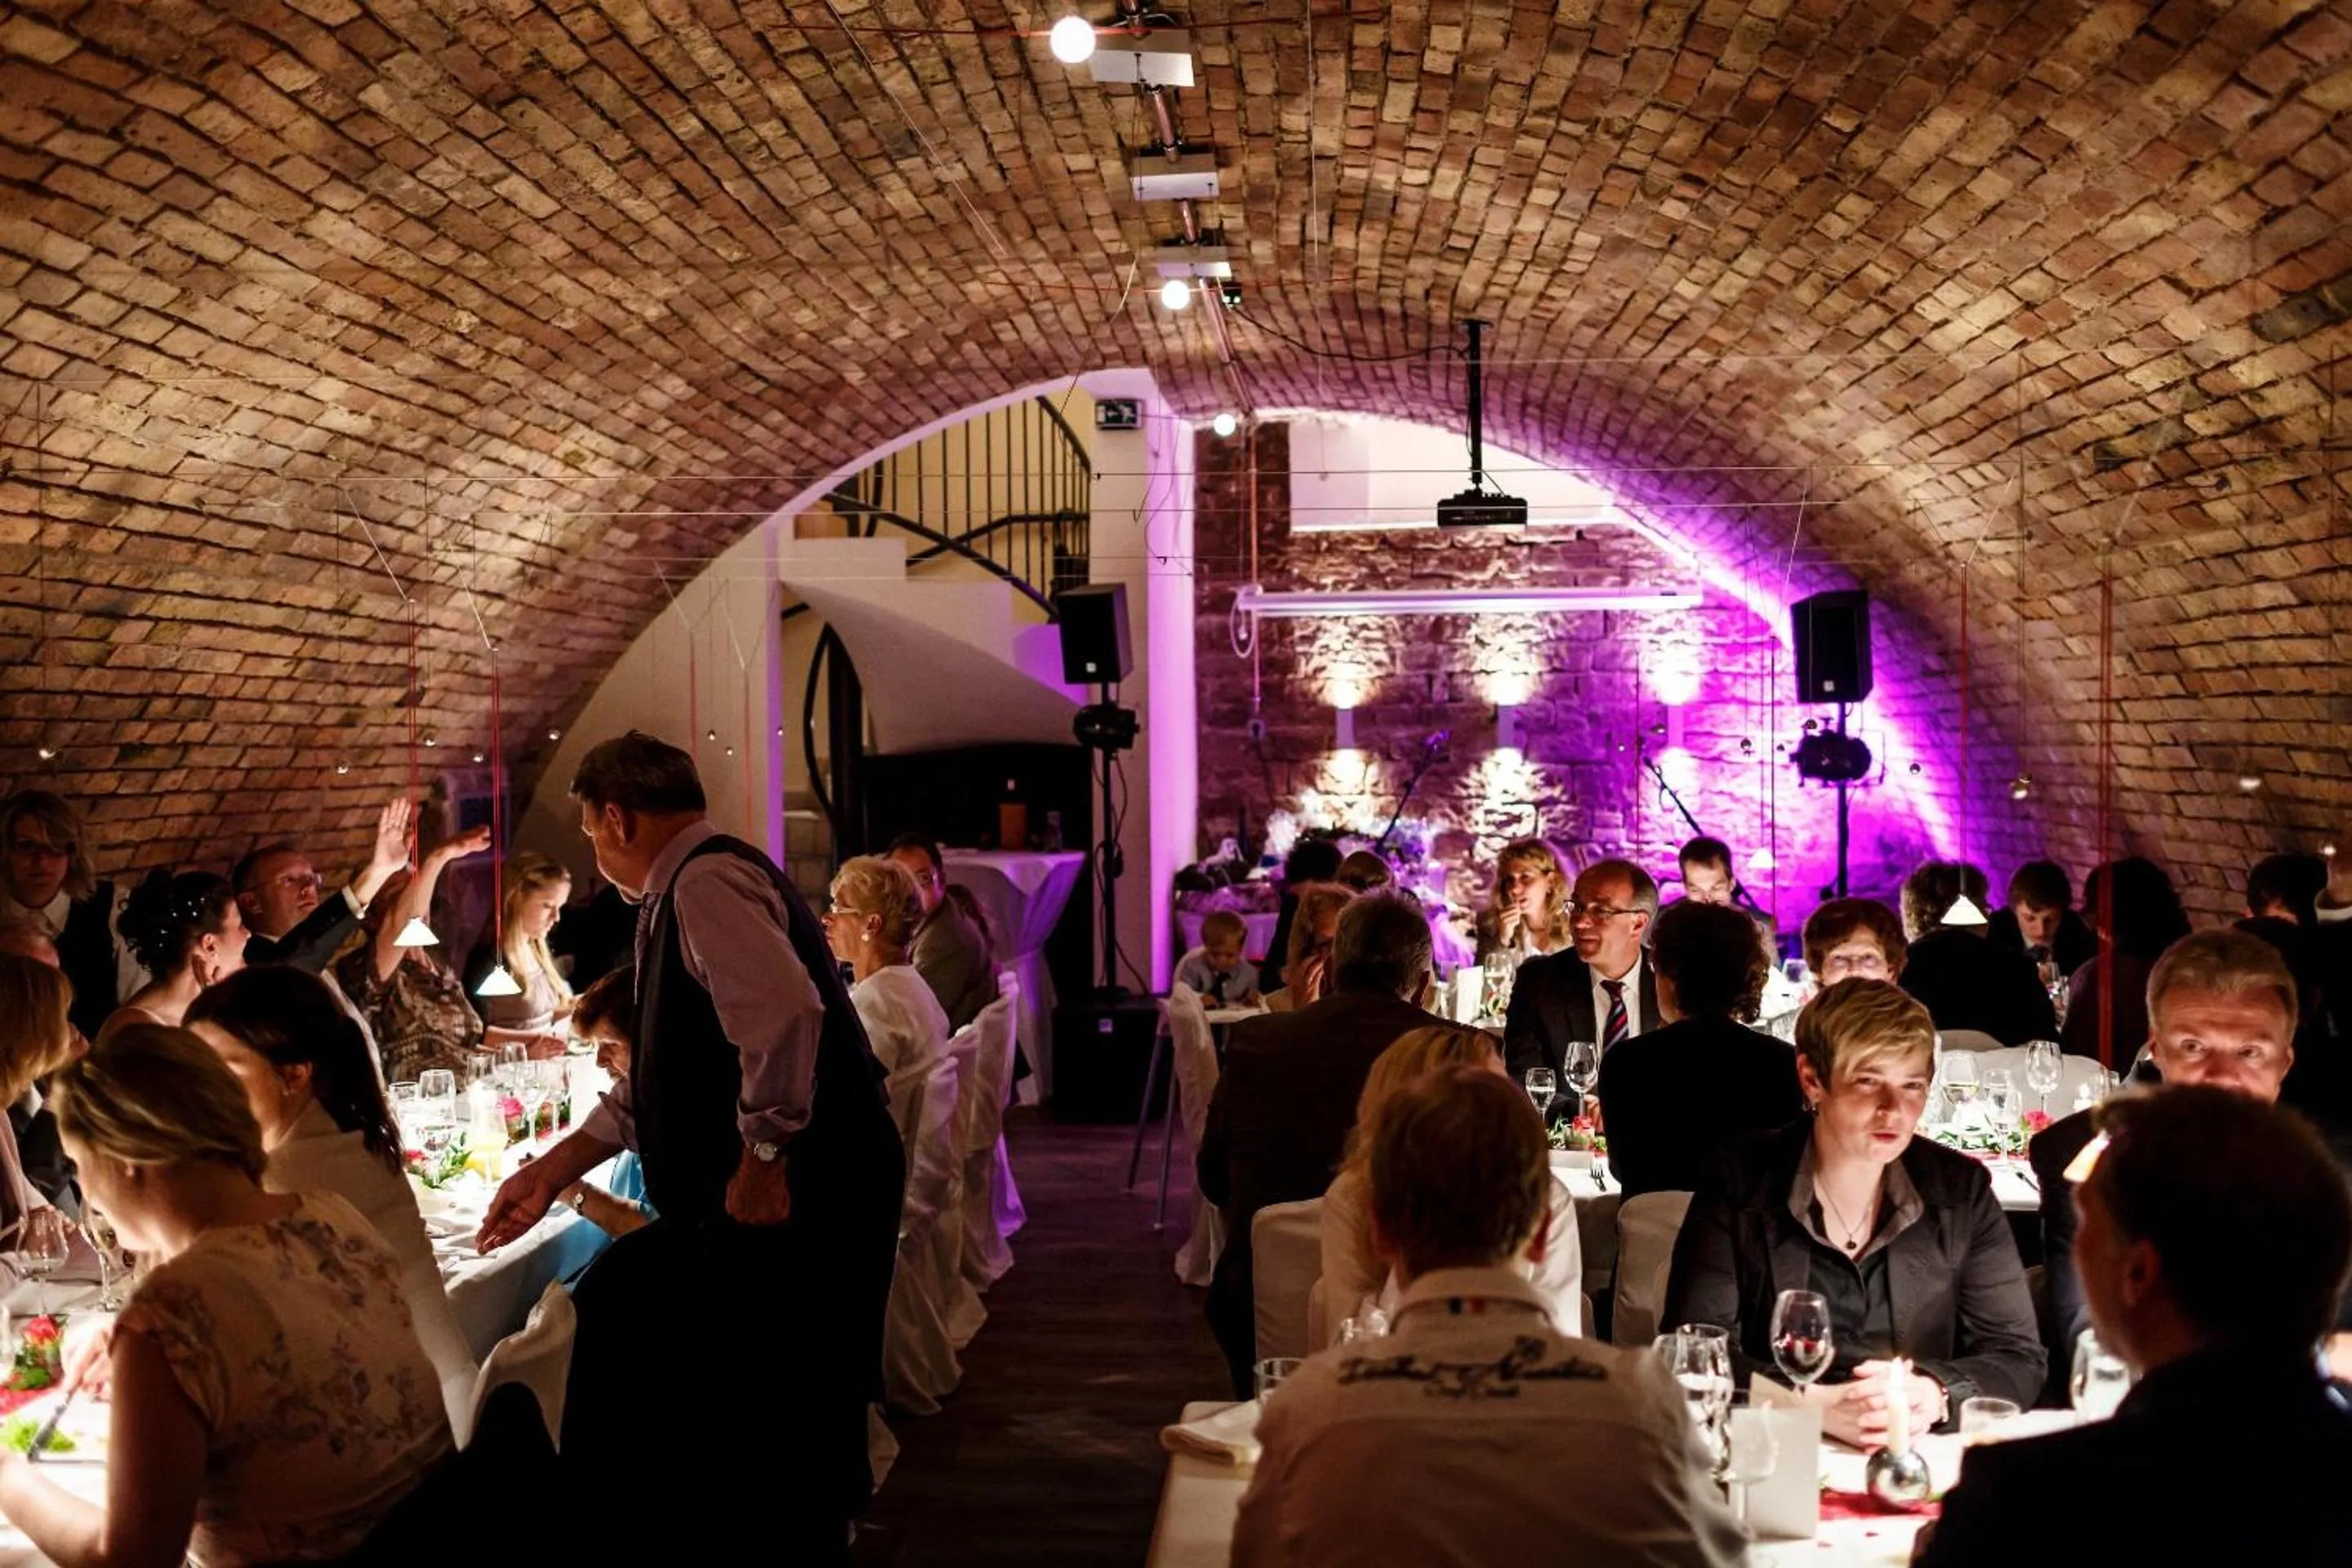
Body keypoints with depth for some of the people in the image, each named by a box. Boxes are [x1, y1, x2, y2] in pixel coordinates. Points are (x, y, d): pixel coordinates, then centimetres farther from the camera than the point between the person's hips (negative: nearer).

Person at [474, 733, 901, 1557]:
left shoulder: (706, 881, -13)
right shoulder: (688, 889, 20)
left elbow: (785, 1013, -30)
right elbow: (656, 1080, 23)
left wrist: (764, 1157, -24)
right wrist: (555, 1170, 22)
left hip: (798, 1202, -11)